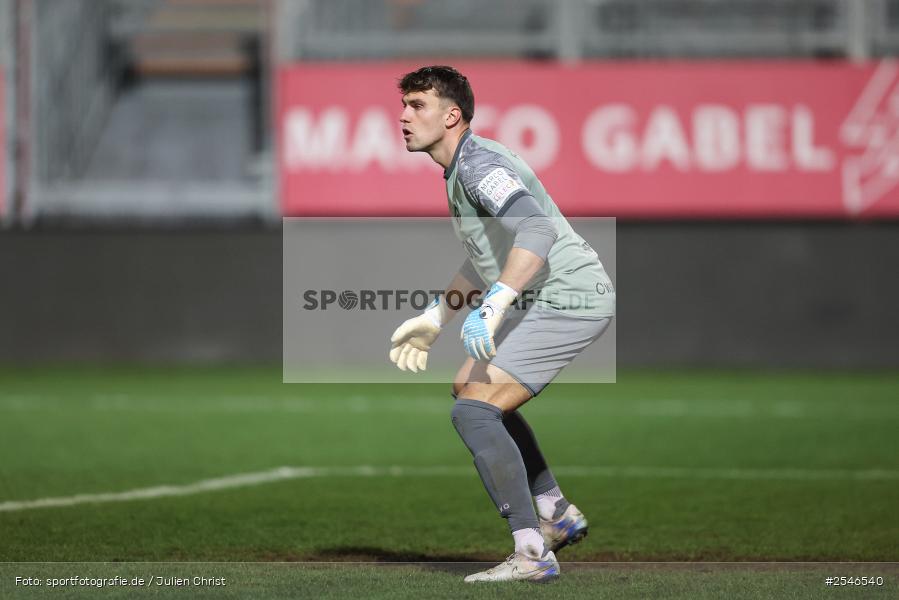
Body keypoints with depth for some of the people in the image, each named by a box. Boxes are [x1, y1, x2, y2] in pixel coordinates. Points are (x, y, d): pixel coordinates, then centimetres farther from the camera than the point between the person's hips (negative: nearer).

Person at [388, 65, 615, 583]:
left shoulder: (478, 162, -16)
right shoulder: (462, 169, 17)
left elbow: (536, 230, -33)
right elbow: (487, 258, 31)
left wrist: (493, 306, -41)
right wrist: (434, 319, 32)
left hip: (569, 301, -11)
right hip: (552, 301, 11)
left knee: (474, 410, -18)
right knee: (470, 390, 26)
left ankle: (532, 554, -20)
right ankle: (558, 513, 29)